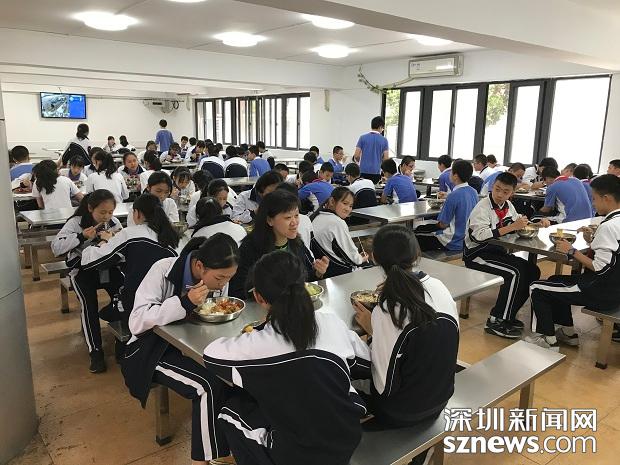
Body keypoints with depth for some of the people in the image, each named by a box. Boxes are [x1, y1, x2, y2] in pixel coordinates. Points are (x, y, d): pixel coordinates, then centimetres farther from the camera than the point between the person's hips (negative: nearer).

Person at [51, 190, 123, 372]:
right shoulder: (76, 223, -7)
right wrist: (82, 237, -25)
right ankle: (95, 351, -18)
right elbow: (56, 247, -15)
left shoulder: (114, 222, 3)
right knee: (89, 304, -27)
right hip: (83, 269, -2)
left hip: (107, 267, 3)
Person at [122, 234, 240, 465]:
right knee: (210, 385, -27)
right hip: (156, 350, -5)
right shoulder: (163, 271, -24)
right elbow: (136, 322, -27)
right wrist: (184, 303, -36)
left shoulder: (218, 275, -8)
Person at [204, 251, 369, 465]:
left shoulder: (256, 345, -19)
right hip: (349, 440, 4)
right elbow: (365, 363, 6)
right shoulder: (333, 322, -9)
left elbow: (210, 355, -1)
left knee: (232, 409, 15)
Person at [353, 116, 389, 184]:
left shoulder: (363, 137, 1)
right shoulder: (384, 140, 1)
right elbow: (386, 159, -3)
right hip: (376, 172, 0)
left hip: (363, 171, 0)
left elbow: (356, 156, -3)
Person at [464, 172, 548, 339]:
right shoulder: (482, 207, -17)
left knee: (532, 271, -4)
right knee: (515, 273, -25)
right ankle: (496, 321, -16)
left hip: (497, 251, 8)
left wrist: (537, 223, 5)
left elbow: (519, 222, 24)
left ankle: (507, 314, 4)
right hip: (477, 254, -8)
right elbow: (481, 235, -30)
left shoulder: (508, 206, 7)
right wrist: (511, 227, -31)